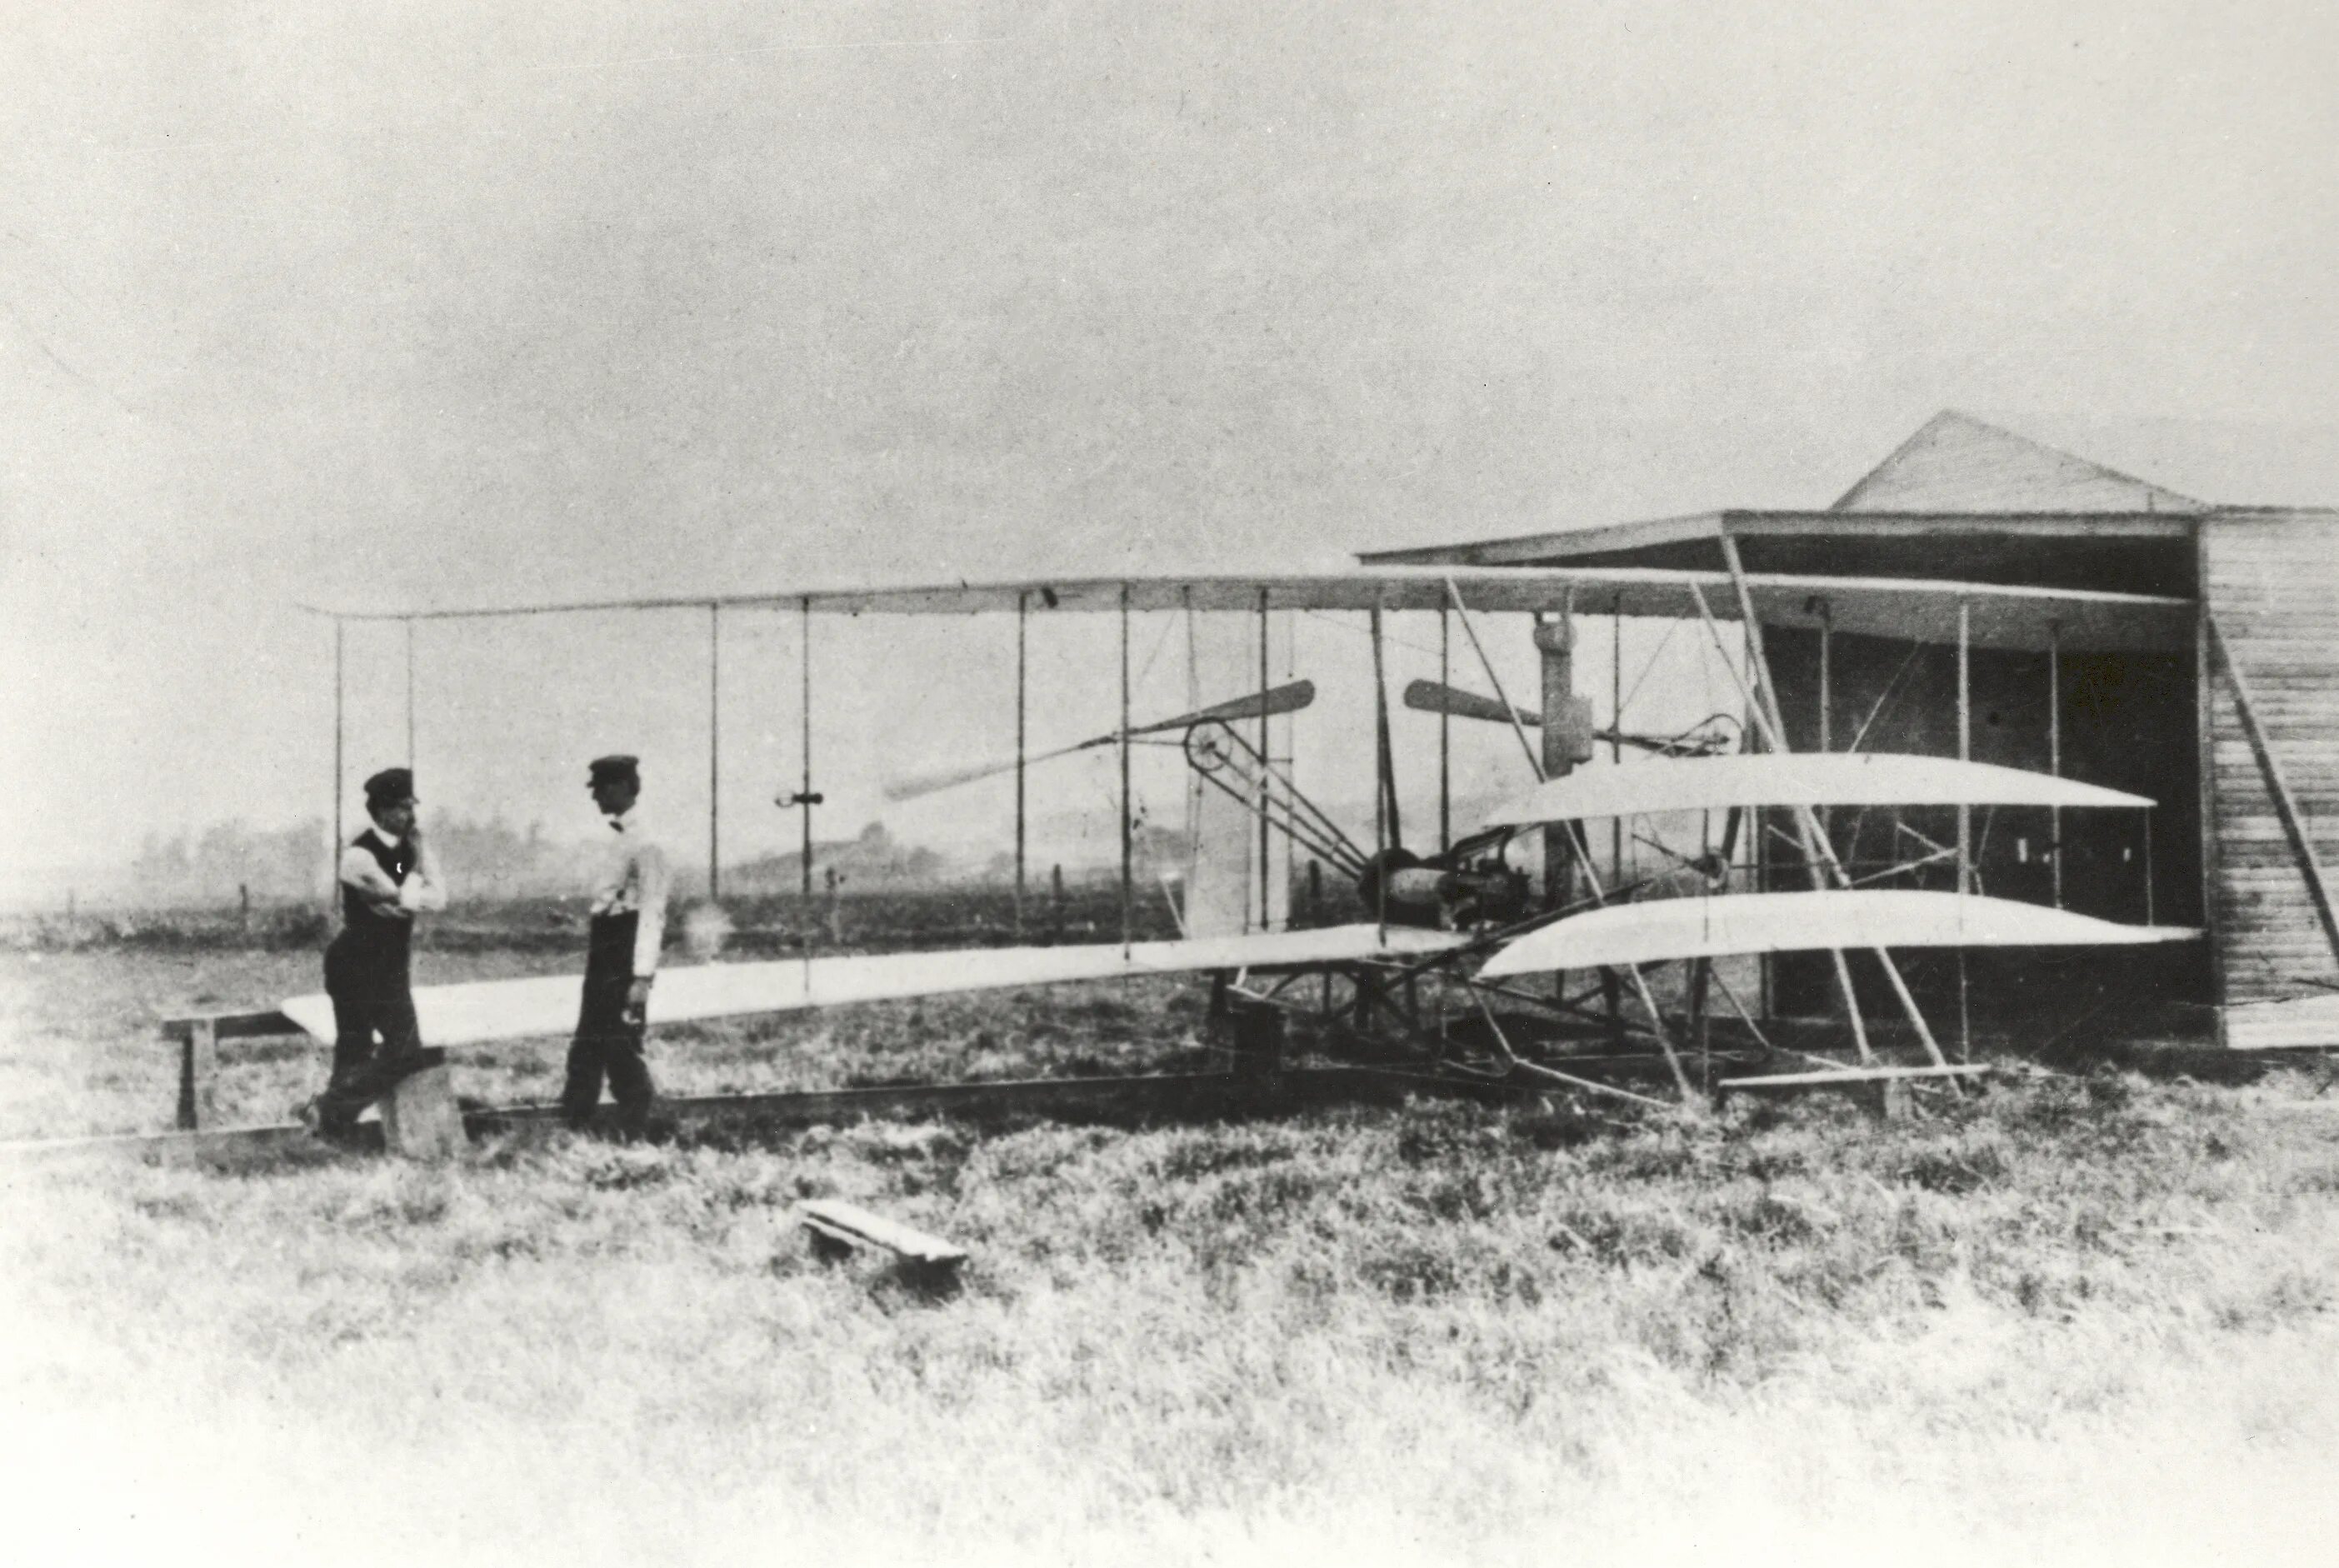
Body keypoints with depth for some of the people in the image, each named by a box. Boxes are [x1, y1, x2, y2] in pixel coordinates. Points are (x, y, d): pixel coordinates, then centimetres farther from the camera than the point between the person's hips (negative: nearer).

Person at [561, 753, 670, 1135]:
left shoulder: (644, 846, -14)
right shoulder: (615, 839, 14)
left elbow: (652, 913, -19)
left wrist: (642, 977, -23)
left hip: (625, 953, -9)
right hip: (602, 950, 9)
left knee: (620, 1047, -5)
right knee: (587, 1045, 11)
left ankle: (636, 1134, 3)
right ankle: (571, 1128, 16)